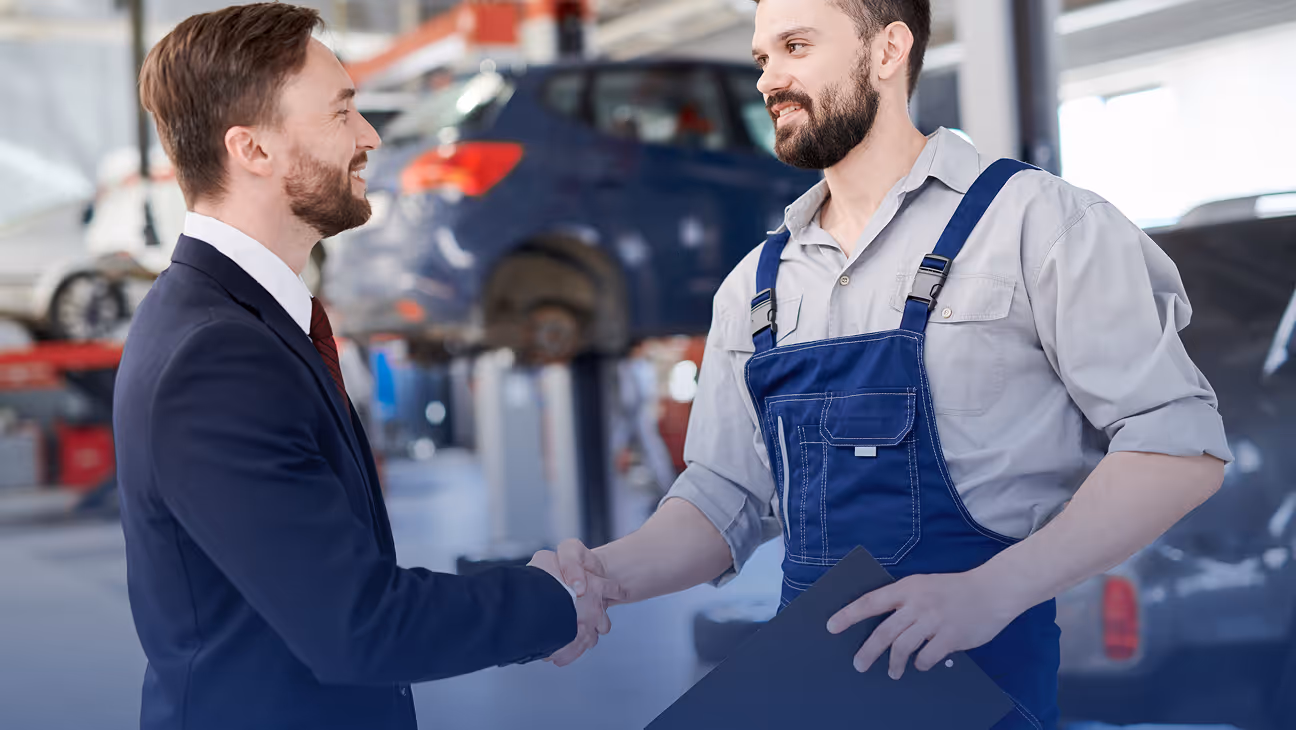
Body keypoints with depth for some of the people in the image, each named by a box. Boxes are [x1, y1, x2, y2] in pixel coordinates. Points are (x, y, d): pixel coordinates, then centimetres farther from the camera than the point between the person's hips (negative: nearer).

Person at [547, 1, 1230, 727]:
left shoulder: (1036, 219, -5)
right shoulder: (756, 283, 11)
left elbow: (1180, 439, -10)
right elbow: (728, 497, 11)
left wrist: (993, 588, -22)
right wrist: (611, 573, -9)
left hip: (980, 666, -5)